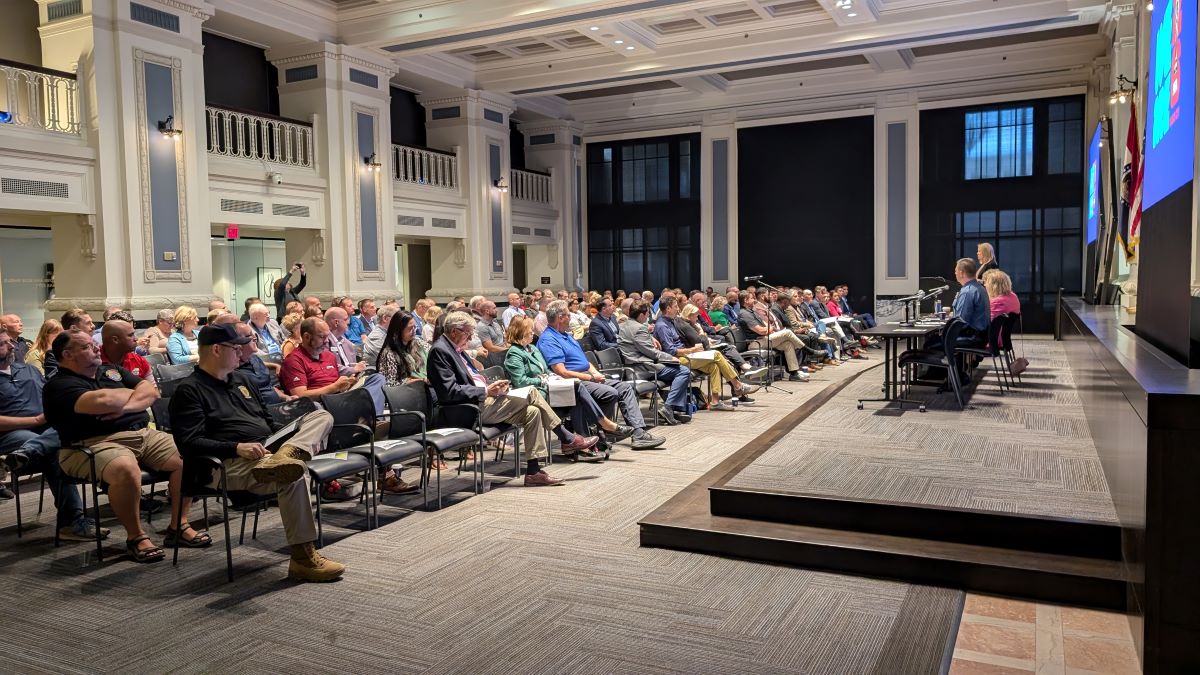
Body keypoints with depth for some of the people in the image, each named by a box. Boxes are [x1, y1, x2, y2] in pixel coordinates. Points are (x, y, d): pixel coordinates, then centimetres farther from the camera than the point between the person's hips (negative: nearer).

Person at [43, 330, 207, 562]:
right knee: (127, 469, -37)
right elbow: (102, 401, -19)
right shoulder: (59, 385, -1)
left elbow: (151, 391, 10)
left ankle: (178, 526, 0)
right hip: (96, 443, -7)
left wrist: (126, 406, -11)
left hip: (144, 434, 7)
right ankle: (135, 536, -16)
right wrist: (131, 392, 1)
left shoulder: (112, 370, 22)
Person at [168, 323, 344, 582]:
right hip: (225, 465, -8)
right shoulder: (189, 390, 0)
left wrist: (304, 437, 9)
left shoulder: (242, 378, 24)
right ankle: (303, 558, -27)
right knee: (292, 476, -34)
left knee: (321, 416, -5)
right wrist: (236, 447, -25)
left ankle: (284, 458, -36)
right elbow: (189, 443, -12)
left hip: (268, 450, 8)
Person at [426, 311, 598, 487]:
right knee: (531, 394, -14)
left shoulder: (453, 348, 16)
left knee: (532, 411, -1)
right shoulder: (439, 350, -13)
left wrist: (491, 386, 3)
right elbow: (449, 391, -21)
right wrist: (486, 391, -17)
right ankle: (567, 439, -3)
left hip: (481, 400, 10)